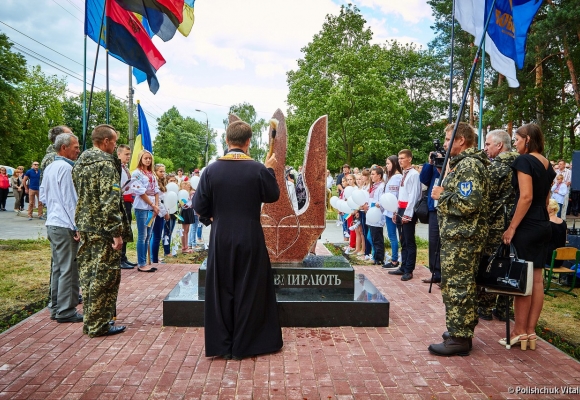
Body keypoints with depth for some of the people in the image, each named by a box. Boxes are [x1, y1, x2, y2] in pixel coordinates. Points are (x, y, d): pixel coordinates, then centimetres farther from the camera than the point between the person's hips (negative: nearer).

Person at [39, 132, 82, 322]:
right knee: (69, 269, -2)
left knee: (58, 267, 15)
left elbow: (42, 196, 19)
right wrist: (77, 226, -15)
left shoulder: (49, 168, 13)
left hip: (52, 224, 10)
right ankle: (66, 311, 4)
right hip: (65, 226, -10)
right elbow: (70, 199, -18)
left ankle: (56, 307, 22)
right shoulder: (66, 167, -15)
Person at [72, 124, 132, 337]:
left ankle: (89, 321, 26)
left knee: (88, 275, 15)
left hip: (84, 228, 9)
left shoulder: (79, 162, 13)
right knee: (104, 277, 0)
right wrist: (116, 231, -21)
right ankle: (99, 325, 8)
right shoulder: (106, 162, -15)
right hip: (102, 231, -9)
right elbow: (110, 200, -22)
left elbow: (77, 195, 19)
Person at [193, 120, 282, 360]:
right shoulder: (258, 169, -10)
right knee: (249, 291, 12)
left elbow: (199, 206, -3)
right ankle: (244, 345, 22)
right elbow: (272, 196, 5)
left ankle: (222, 345, 22)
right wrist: (270, 170, 17)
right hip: (250, 239, -1)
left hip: (220, 239, 1)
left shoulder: (212, 169, -7)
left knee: (221, 291, 14)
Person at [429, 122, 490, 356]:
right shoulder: (463, 163, 18)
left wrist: (441, 195, -14)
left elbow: (467, 203, -26)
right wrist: (443, 193, 10)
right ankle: (461, 330, 28)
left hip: (461, 238, -11)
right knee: (460, 285, 17)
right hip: (459, 235, 11)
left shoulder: (469, 165, -16)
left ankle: (459, 339, 3)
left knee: (457, 286, -5)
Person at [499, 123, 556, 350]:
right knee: (536, 279, 8)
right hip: (544, 225, 8)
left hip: (527, 225, -8)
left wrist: (512, 227, -18)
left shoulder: (524, 161, -12)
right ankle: (530, 332, 15)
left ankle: (520, 332, 7)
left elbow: (526, 197, -20)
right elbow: (545, 199, 17)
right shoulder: (547, 165, 14)